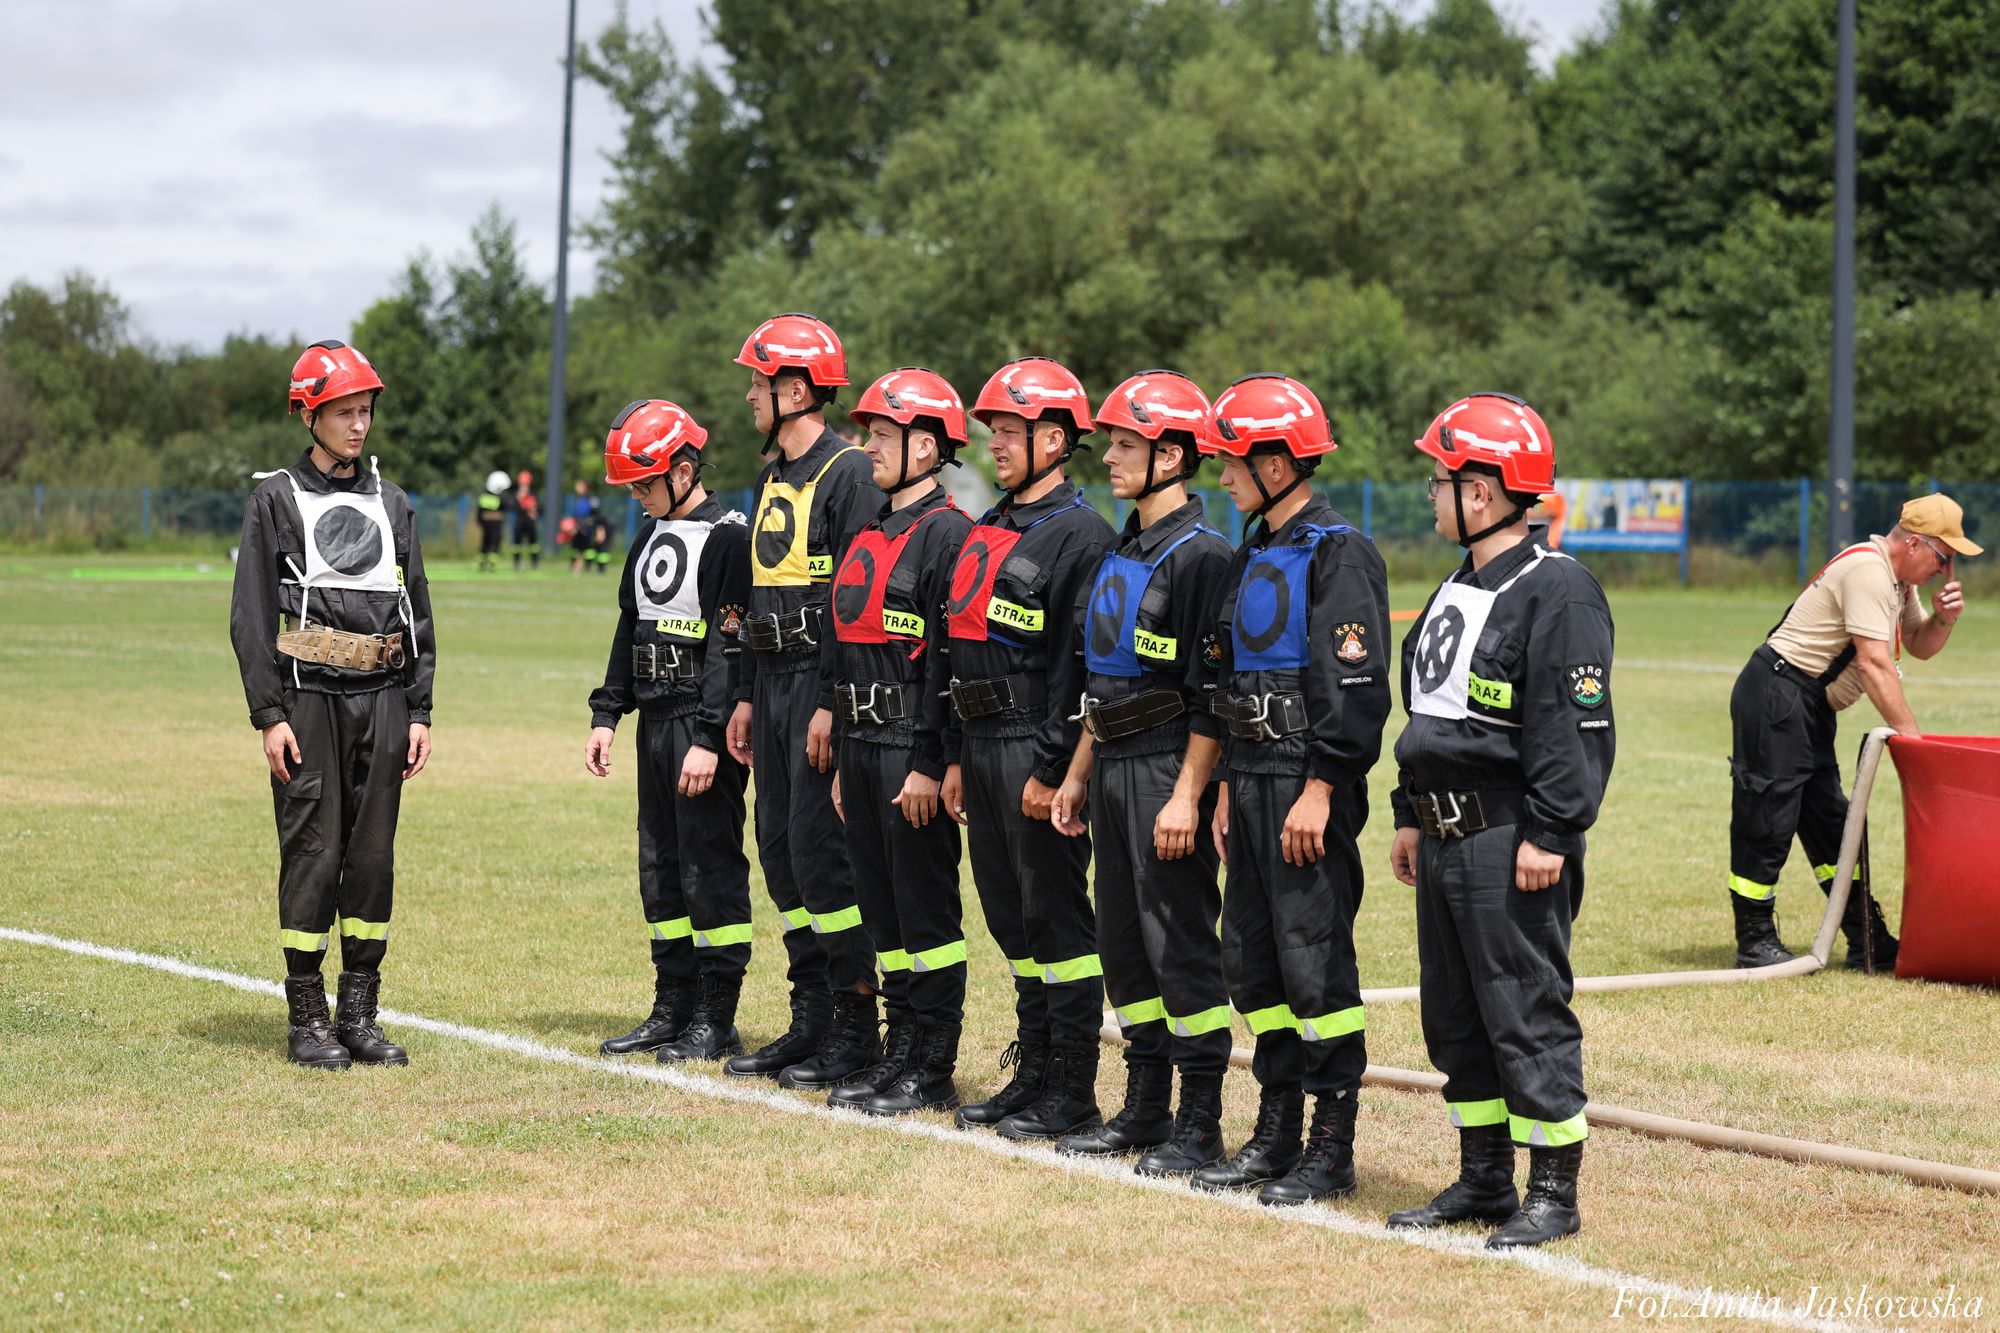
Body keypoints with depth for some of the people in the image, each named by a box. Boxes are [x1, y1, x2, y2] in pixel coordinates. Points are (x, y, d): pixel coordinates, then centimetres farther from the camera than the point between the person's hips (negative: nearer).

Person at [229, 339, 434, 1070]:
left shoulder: (391, 503, 14)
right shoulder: (278, 498, 1)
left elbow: (418, 615, 16)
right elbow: (250, 616, -3)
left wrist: (419, 712, 8)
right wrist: (268, 716, -11)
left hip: (384, 698, 4)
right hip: (309, 698, -4)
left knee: (373, 854, 5)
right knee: (313, 852, -4)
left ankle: (359, 1015, 12)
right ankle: (306, 1021, 2)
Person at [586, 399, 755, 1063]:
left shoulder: (728, 538, -12)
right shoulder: (649, 538, 15)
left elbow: (729, 648, -18)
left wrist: (708, 739, -22)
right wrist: (606, 716, 15)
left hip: (703, 728, -9)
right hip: (655, 722, 9)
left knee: (711, 870, -5)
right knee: (661, 871, 13)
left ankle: (716, 1021, 1)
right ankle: (673, 1010, 21)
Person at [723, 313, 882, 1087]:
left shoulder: (848, 474, -12)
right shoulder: (773, 479, 17)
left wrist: (833, 703, -21)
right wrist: (747, 697, 19)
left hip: (822, 684, -10)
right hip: (774, 683, 10)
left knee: (822, 852, -9)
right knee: (781, 851, 10)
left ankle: (857, 1030, -2)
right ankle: (811, 1022, 16)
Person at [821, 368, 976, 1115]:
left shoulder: (948, 535, -11)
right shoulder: (867, 537, 17)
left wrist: (929, 764, -20)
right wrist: (842, 760, 19)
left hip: (913, 746, -9)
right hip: (862, 744, 9)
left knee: (927, 907, -3)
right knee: (881, 906, 12)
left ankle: (932, 1073, 2)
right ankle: (901, 1050, 19)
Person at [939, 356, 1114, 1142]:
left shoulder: (1078, 535, -11)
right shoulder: (986, 533, 17)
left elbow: (1077, 663, -16)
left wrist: (1050, 767, -19)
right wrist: (956, 756, 16)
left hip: (1036, 747, -9)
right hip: (982, 745, 9)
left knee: (1057, 915, -4)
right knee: (1010, 916, 13)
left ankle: (1073, 1092, 1)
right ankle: (1034, 1071, 21)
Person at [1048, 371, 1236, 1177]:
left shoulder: (1201, 555, -13)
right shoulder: (1118, 553, 15)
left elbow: (1212, 696, -17)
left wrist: (1187, 794, -21)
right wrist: (1078, 774, 19)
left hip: (1169, 769, -9)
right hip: (1111, 766, 9)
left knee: (1182, 944, -5)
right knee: (1123, 943, 12)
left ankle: (1201, 1126, 1)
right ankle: (1145, 1109, 21)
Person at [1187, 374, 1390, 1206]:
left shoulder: (1338, 554, -12)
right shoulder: (1253, 557, 16)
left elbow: (1354, 687, -18)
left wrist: (1318, 792, -21)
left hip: (1309, 790, -9)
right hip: (1253, 783, 9)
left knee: (1315, 963, -6)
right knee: (1250, 959, 12)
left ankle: (1333, 1149, 0)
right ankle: (1276, 1133, 21)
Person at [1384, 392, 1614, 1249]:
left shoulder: (1557, 593, -14)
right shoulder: (1458, 589, 16)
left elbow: (1575, 728, -18)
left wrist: (1548, 835, -20)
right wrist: (1411, 815, 21)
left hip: (1509, 842, -10)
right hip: (1446, 839, 10)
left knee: (1526, 1014, -4)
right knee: (1454, 1016, 14)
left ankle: (1553, 1192, 4)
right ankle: (1484, 1179, 24)